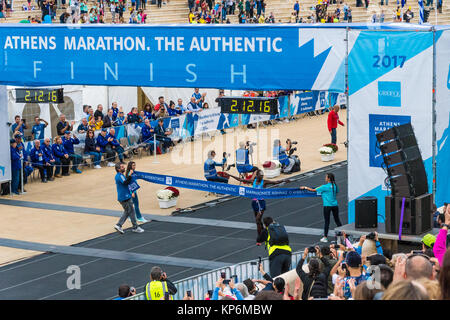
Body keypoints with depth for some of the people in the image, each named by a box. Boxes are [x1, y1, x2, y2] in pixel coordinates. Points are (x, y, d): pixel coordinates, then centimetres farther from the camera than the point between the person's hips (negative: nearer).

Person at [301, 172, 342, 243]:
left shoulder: (325, 187, -12)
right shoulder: (335, 186, 4)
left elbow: (313, 190, -7)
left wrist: (305, 188, 7)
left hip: (327, 206, -5)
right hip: (335, 205, 5)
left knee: (327, 222, 0)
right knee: (337, 220, 13)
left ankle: (325, 237, 4)